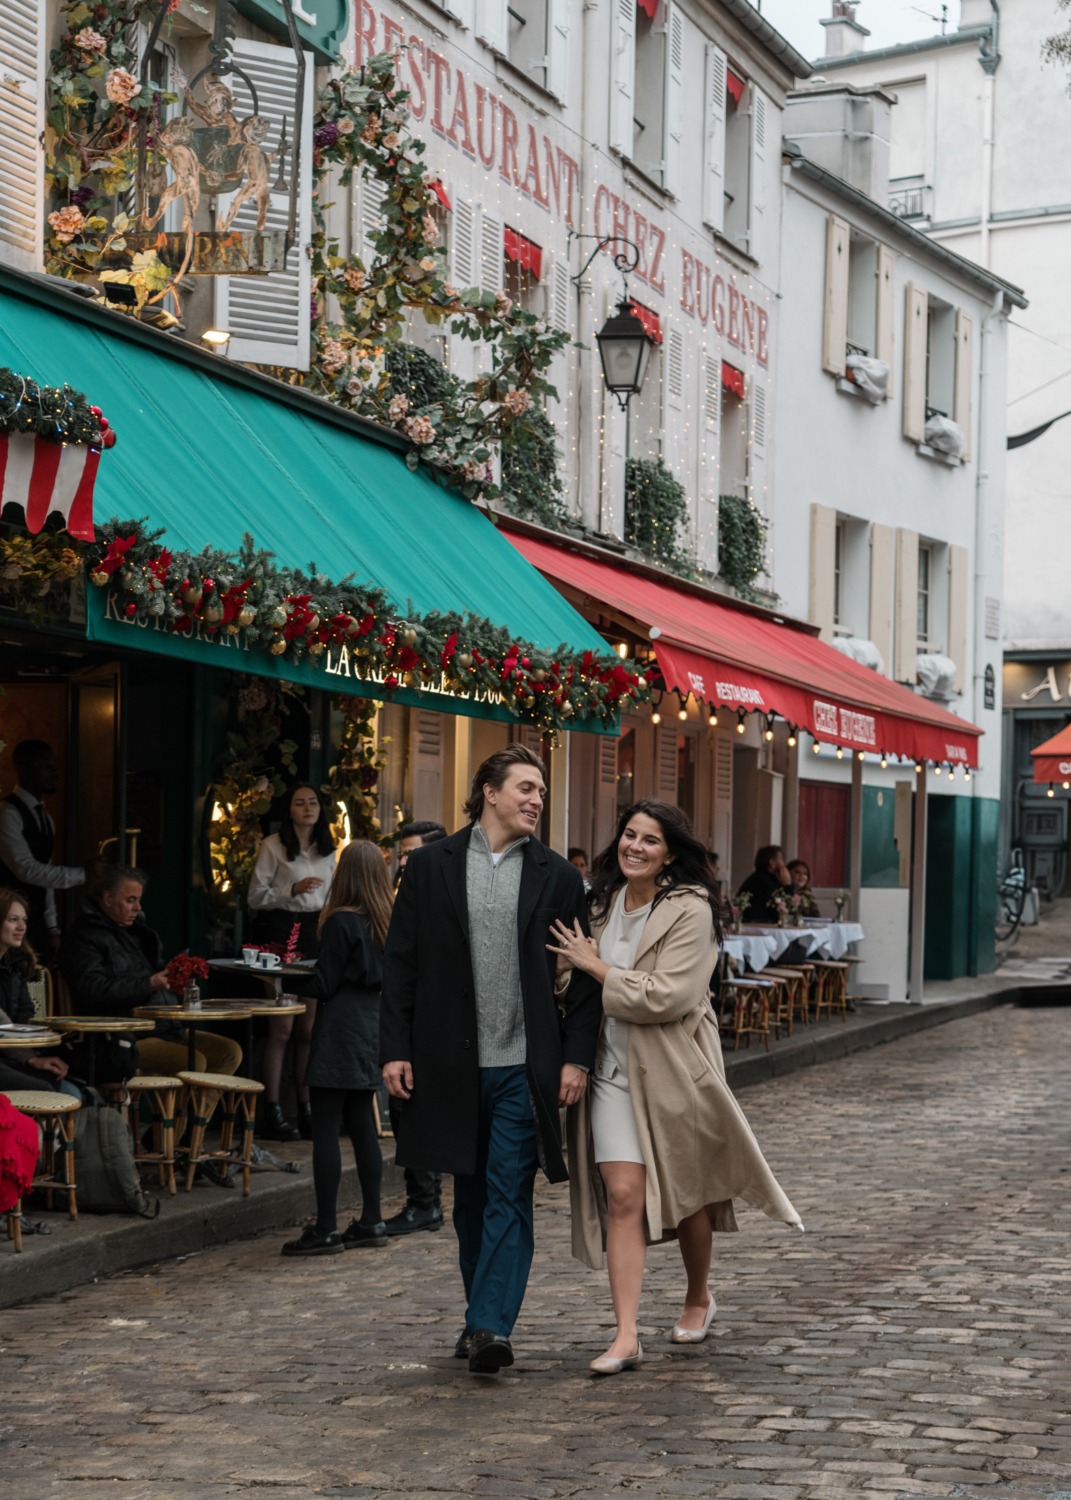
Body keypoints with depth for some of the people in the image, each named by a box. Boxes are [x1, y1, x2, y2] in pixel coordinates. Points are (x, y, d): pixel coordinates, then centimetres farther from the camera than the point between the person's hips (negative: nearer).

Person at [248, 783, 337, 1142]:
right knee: (282, 1028, -8)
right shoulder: (273, 846, -1)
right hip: (282, 932, -5)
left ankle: (306, 1110, 10)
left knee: (311, 1029, 4)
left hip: (316, 935, 5)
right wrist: (293, 890, -17)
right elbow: (256, 896, -5)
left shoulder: (327, 850, 15)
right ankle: (272, 1112, -3)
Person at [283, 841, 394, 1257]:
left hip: (339, 1034, -8)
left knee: (325, 1129, -4)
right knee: (362, 1127, 13)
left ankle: (326, 1229, -5)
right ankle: (371, 1221, 17)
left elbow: (325, 985, -11)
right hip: (371, 1029, 8)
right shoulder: (383, 923, 7)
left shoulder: (341, 922, -13)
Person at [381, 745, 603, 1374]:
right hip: (452, 1063, 2)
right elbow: (401, 962, 4)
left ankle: (492, 1327, -10)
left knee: (509, 1197, -7)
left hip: (524, 1065, -1)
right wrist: (396, 1049, -2)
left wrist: (577, 1057, -5)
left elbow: (585, 975, 4)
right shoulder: (431, 867, 4)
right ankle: (482, 1315, 26)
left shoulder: (558, 876, 3)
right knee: (472, 1198, 13)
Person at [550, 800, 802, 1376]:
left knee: (687, 1192, 13)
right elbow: (574, 981, 22)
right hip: (613, 1069, 4)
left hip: (672, 1069, -4)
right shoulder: (601, 902, 8)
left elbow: (668, 995, -21)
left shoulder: (690, 910, -12)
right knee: (623, 1195, -7)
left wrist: (596, 967, -15)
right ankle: (625, 1336, -10)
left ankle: (699, 1297, 38)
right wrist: (572, 965, -2)